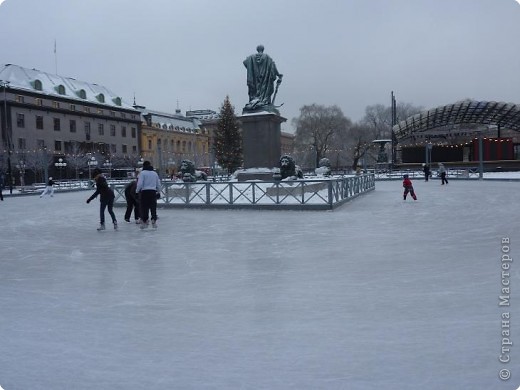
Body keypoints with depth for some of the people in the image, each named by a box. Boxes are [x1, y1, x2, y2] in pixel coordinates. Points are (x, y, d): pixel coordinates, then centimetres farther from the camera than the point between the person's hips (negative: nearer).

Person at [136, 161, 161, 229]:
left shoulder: (142, 173, -4)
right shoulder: (155, 173, 11)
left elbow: (140, 184, -12)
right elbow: (158, 184, 14)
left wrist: (137, 190, 4)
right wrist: (158, 191, 28)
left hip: (144, 192, -3)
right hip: (153, 192, 3)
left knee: (144, 208, 5)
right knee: (153, 208, 8)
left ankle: (144, 221, 9)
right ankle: (154, 221, 6)